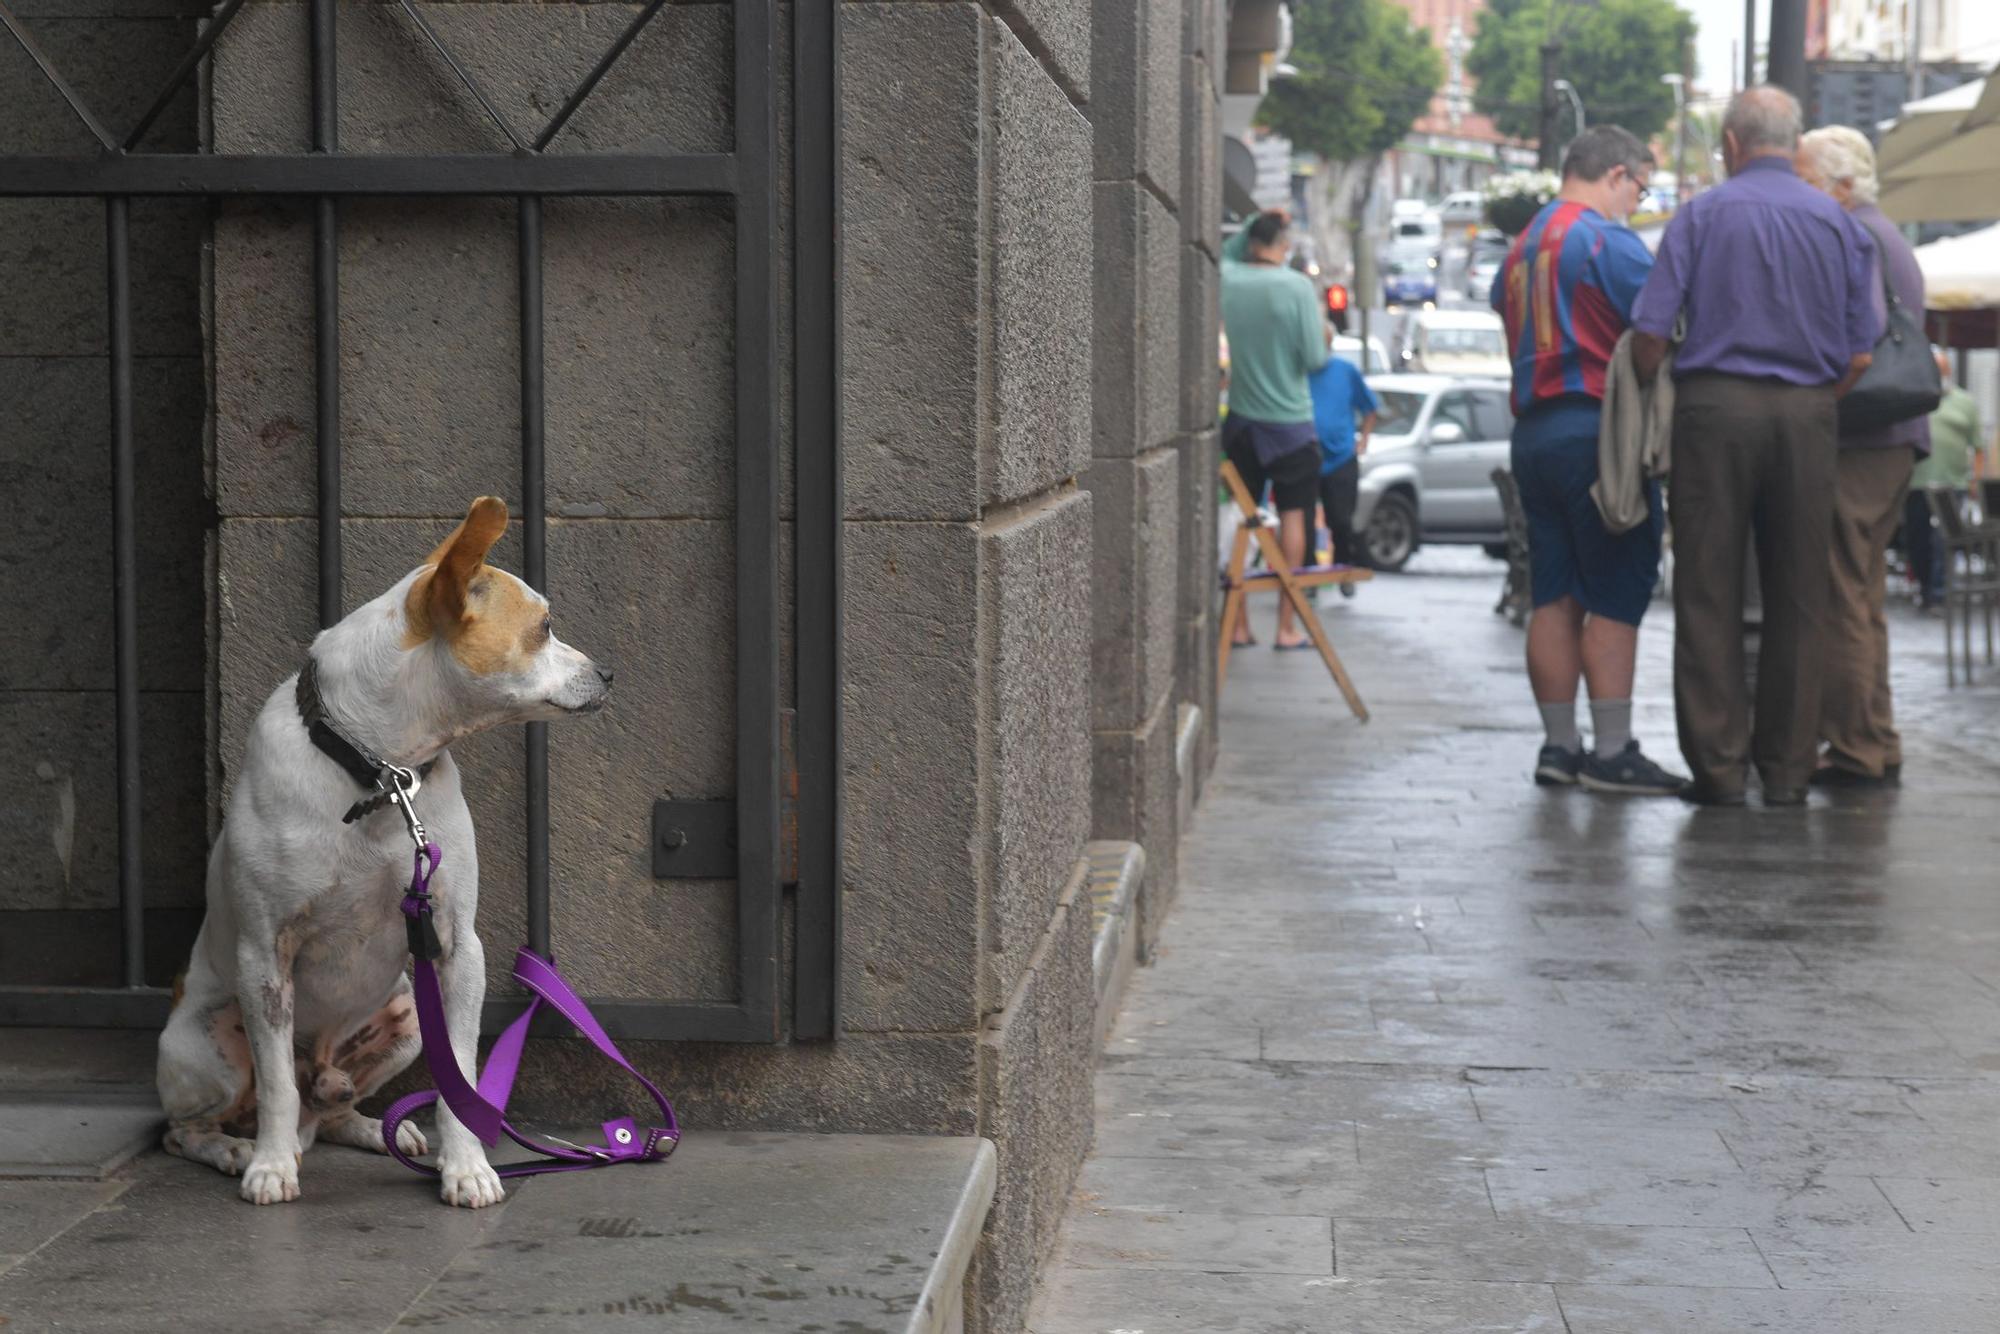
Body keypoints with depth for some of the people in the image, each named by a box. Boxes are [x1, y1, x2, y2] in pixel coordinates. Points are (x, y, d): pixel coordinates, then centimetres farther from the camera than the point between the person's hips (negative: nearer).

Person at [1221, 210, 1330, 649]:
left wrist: (1253, 225, 10)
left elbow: (1225, 255, 21)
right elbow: (1315, 358, -15)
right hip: (1290, 420, -3)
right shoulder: (1297, 287, -16)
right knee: (1292, 516, 5)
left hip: (1242, 419, 3)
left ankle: (1238, 623, 11)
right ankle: (1286, 626, 4)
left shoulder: (1229, 280, -5)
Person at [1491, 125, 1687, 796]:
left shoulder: (1521, 246, 18)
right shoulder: (1606, 240, -9)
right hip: (1597, 430, -8)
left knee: (1554, 596, 9)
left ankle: (1559, 746, 10)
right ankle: (1612, 752, -7)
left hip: (1531, 431, 8)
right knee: (1616, 597, -6)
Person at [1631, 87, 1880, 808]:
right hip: (1806, 413, 2)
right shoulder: (1839, 223, 8)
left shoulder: (1703, 214, 2)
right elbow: (1861, 353, 4)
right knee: (1797, 597, 7)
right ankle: (1787, 768, 8)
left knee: (1710, 594, 2)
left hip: (1715, 406, -2)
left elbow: (1649, 332, -5)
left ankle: (1719, 765, 0)